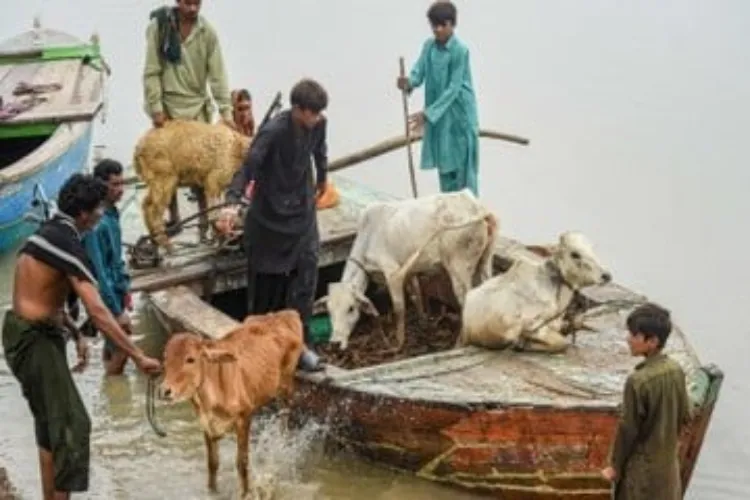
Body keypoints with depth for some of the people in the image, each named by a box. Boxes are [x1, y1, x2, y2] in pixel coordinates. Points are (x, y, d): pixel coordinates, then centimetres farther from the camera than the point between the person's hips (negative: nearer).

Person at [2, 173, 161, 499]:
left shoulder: (47, 233, 10)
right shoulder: (68, 245, -20)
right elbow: (97, 311, -26)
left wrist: (75, 334, 18)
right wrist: (138, 357, -26)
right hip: (33, 338, -10)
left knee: (50, 420, 18)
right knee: (70, 424, -9)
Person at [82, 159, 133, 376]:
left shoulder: (112, 213, 4)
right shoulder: (95, 222, -25)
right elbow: (98, 271, -25)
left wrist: (125, 289, 16)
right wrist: (117, 311, -23)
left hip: (116, 290, 9)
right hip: (105, 296, -9)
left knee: (113, 347, 17)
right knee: (120, 350, -5)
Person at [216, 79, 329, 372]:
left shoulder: (318, 125, -7)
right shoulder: (273, 132, -25)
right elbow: (248, 167, -34)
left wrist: (322, 178, 36)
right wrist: (232, 204, -50)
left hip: (302, 211, 5)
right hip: (270, 214, -5)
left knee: (306, 275, -5)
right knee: (266, 281, 6)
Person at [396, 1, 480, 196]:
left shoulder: (460, 51, -18)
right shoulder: (429, 46, 3)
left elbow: (453, 88, -20)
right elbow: (419, 71, -5)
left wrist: (428, 113, -25)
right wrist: (409, 82, -31)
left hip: (459, 115, -6)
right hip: (438, 115, 6)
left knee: (463, 165, -2)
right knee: (444, 163, 13)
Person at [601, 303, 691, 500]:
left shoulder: (638, 380, -26)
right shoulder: (676, 371, -5)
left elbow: (628, 429, -18)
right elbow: (685, 416, 6)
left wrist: (615, 466, -7)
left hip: (642, 464, -7)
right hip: (667, 459, 7)